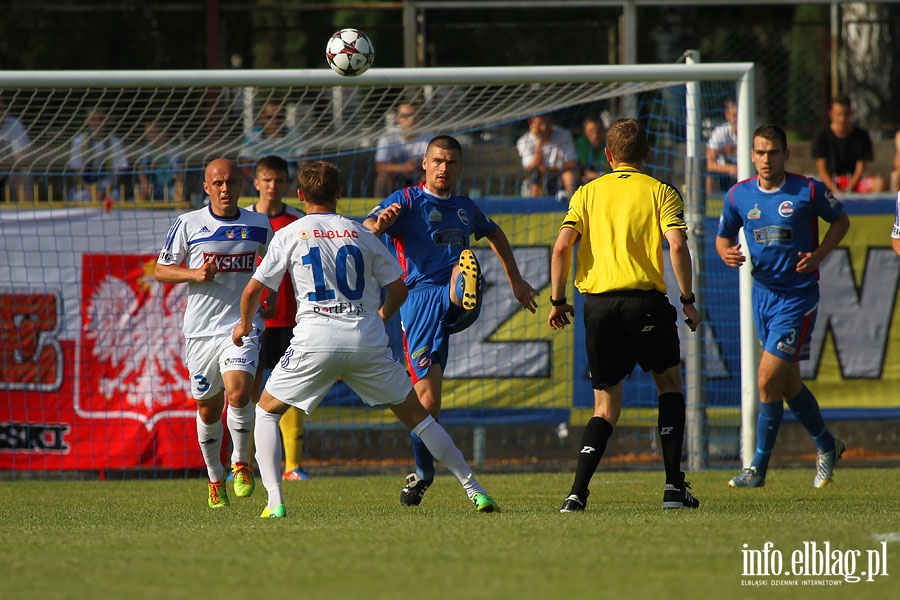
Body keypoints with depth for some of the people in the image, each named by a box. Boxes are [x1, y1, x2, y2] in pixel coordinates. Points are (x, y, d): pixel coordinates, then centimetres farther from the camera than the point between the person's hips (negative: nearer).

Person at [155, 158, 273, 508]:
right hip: (201, 330, 0)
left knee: (238, 391, -23)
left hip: (242, 324, 0)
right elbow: (161, 270, 4)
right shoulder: (189, 224, 0)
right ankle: (215, 479, 27)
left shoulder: (258, 225, 7)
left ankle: (240, 463, -2)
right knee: (208, 408, 7)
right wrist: (194, 274, -12)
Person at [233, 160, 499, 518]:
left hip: (316, 340, -2)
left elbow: (253, 291, 7)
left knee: (266, 411, 16)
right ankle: (474, 491, 11)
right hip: (368, 340, 2)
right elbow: (399, 289, 15)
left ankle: (275, 502, -1)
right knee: (415, 414, 14)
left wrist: (245, 325, 27)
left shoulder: (289, 235, 6)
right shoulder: (360, 234, 13)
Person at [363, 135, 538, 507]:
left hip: (454, 304, 3)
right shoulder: (407, 201, 9)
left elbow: (494, 234, 47)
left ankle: (465, 294, -70)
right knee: (428, 396, -9)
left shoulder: (466, 208, 25)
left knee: (466, 267, -35)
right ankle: (422, 473, 6)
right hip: (419, 295, -3)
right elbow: (364, 231, -8)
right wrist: (378, 224, -32)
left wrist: (516, 281, 47)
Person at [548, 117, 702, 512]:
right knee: (669, 382, 18)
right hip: (645, 299, -2)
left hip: (597, 302, 2)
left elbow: (562, 247, 0)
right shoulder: (660, 192, 4)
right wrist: (687, 299, -2)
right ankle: (674, 486, 9)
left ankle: (578, 491, -5)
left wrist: (558, 300, 8)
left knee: (606, 406, 11)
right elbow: (677, 246, -10)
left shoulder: (588, 193, 11)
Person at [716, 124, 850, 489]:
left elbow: (840, 221, 6)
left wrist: (819, 255, -10)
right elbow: (723, 236, 14)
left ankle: (759, 468, -2)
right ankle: (826, 447, 35)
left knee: (768, 380, -12)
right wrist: (727, 253, -9)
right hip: (762, 293, 5)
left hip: (797, 296, -5)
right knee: (788, 384, 13)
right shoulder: (739, 195, 2)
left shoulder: (809, 191, -9)